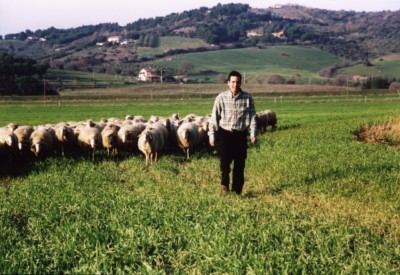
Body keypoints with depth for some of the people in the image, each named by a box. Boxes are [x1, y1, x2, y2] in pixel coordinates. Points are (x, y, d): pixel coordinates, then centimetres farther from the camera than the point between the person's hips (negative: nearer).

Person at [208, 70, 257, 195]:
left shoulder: (247, 98, -3)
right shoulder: (221, 97, -6)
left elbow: (252, 116, 1)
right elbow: (214, 117, -2)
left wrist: (253, 133, -5)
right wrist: (211, 134, -3)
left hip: (241, 134, 1)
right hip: (225, 133, -1)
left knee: (240, 163, 6)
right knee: (225, 161, -10)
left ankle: (237, 190, 19)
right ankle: (224, 183, 16)